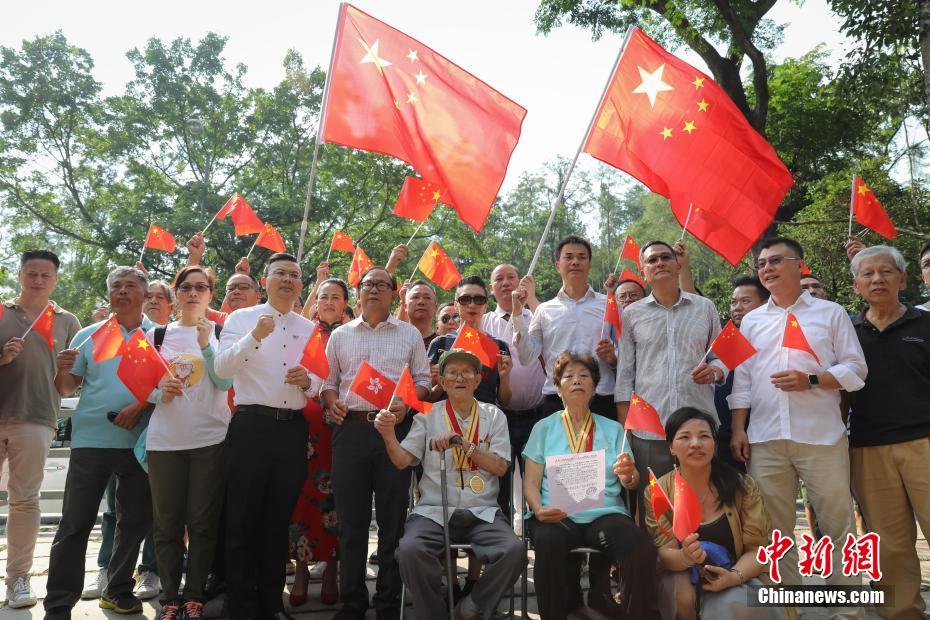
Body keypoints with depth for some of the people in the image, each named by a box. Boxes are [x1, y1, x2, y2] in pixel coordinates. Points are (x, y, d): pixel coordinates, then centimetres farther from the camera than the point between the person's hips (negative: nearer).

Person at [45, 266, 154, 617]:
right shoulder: (88, 336, 7)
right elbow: (66, 390, 9)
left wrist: (142, 405, -15)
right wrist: (62, 370, -12)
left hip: (140, 440, 1)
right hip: (91, 439, 0)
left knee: (136, 520, 9)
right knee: (75, 524, 2)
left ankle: (118, 591, 26)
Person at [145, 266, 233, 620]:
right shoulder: (157, 335, 9)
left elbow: (224, 382, -8)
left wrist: (205, 344, -18)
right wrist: (159, 393, -11)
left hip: (210, 439, -2)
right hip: (164, 440, 2)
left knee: (202, 523, 4)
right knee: (167, 524, 8)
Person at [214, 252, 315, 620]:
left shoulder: (309, 329, 13)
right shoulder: (241, 318, 3)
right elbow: (222, 369, -11)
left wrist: (308, 381, -9)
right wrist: (255, 337, -25)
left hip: (293, 430, 3)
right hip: (251, 426, -3)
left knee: (279, 520, 12)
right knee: (243, 520, 3)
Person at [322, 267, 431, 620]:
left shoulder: (410, 334, 10)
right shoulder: (340, 335, 15)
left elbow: (422, 380, 7)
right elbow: (327, 379, 15)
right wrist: (331, 402, -5)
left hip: (395, 429, -1)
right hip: (350, 428, 2)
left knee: (392, 517, 3)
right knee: (351, 518, 6)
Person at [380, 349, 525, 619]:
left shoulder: (493, 415, 11)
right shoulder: (428, 415, 9)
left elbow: (500, 468, 2)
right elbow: (402, 460, 0)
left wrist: (464, 444, -11)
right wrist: (388, 435, -20)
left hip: (482, 512, 1)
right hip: (434, 510, -1)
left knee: (514, 551, -27)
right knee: (410, 550, -31)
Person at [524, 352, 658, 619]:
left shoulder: (613, 429, 16)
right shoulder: (544, 428, 11)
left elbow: (631, 484, 10)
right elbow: (531, 482, 5)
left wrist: (628, 474, -15)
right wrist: (538, 510, -16)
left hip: (605, 513, 2)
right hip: (557, 515, -1)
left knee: (642, 548, -29)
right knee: (549, 542, -35)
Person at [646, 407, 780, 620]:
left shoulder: (742, 487, -5)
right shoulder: (657, 492, -6)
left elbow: (758, 549, -4)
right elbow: (663, 554, -10)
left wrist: (734, 576, -25)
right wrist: (684, 557, -35)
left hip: (732, 580, -1)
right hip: (683, 577, 2)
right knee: (683, 595, -31)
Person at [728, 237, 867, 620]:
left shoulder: (831, 313, 6)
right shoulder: (751, 321, 14)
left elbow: (855, 369, 2)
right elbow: (742, 379, 11)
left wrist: (811, 380, -14)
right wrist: (738, 430, 3)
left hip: (821, 436, -2)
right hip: (765, 439, 3)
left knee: (838, 526, 3)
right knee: (774, 529, 8)